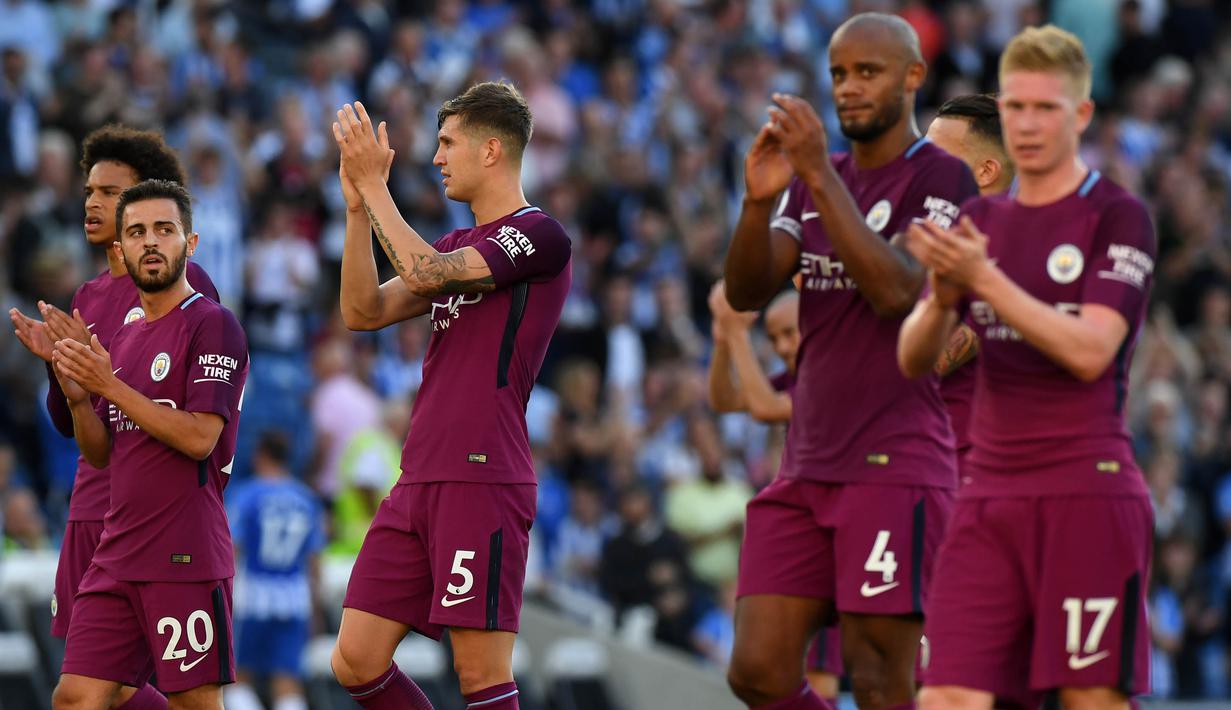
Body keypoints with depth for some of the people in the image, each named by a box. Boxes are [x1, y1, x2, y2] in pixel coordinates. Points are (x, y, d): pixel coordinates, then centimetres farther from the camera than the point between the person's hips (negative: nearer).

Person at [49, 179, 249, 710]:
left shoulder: (211, 324, -6)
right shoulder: (124, 338, 19)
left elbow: (199, 437, -16)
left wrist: (109, 386, -14)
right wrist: (77, 397, 0)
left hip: (186, 560, -8)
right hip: (116, 557, 8)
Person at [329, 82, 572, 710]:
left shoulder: (540, 235, -6)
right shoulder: (459, 245, 22)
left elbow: (423, 272, -16)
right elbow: (364, 311, 15)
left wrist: (373, 182, -9)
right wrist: (357, 205, 7)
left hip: (482, 479, -9)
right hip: (419, 483, 9)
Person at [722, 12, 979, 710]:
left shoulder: (943, 179, -6)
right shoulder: (814, 183, 16)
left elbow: (897, 292, -21)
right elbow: (747, 293, 4)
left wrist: (821, 175, -23)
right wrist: (759, 202, -15)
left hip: (896, 468, -7)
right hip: (808, 467, 7)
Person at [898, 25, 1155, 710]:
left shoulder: (1119, 217, -3)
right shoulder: (981, 220, 15)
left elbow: (1090, 351, -15)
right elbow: (913, 358, 9)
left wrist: (984, 280, -21)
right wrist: (942, 297, -13)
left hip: (1087, 492, -5)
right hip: (991, 493, 5)